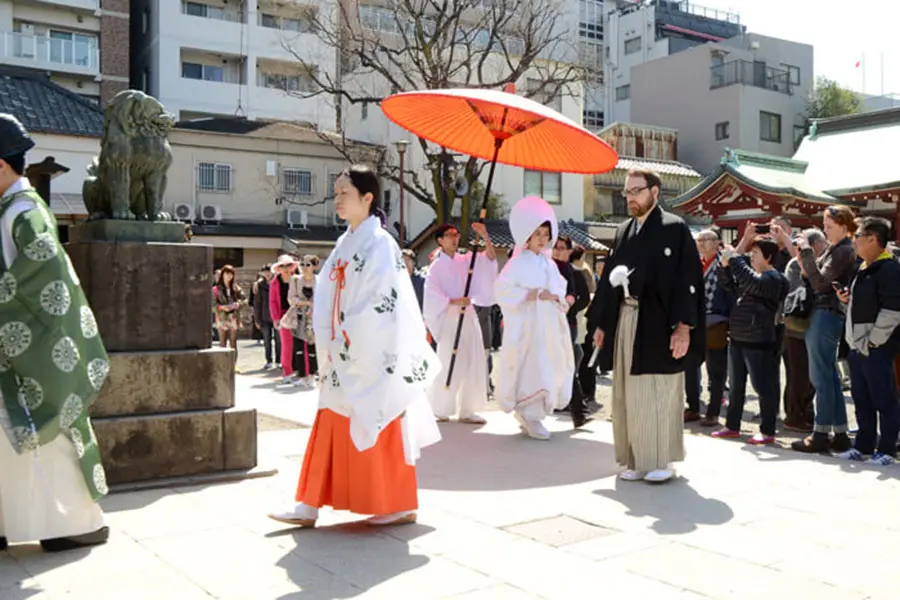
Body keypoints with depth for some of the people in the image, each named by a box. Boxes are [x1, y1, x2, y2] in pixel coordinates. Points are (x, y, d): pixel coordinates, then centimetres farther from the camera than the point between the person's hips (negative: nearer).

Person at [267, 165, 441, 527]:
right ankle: (310, 506, 15)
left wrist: (351, 339, -15)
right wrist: (329, 343, 6)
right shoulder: (345, 243, 13)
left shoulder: (379, 243, -11)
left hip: (371, 356, -8)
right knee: (332, 428, 10)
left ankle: (401, 505, 14)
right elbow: (328, 296, 15)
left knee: (379, 429, 0)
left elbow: (387, 301, -17)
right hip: (344, 355, 8)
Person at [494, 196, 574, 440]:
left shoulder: (549, 263, 14)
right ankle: (529, 416, -1)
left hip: (549, 325, 7)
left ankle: (528, 415, 22)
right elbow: (502, 291, -16)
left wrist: (558, 299, -1)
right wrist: (533, 294, -19)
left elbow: (559, 288, 22)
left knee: (550, 369, 8)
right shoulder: (518, 263, -7)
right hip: (526, 326, -7)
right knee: (533, 369, -11)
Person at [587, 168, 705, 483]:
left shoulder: (674, 228, -4)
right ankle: (635, 459, 17)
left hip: (657, 324, -6)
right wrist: (600, 322, 14)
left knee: (658, 394, -1)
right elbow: (608, 278, 17)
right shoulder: (623, 231, 15)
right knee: (628, 395, 8)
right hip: (625, 322, 6)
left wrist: (684, 326, -17)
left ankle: (662, 460, 9)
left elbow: (688, 279, -10)